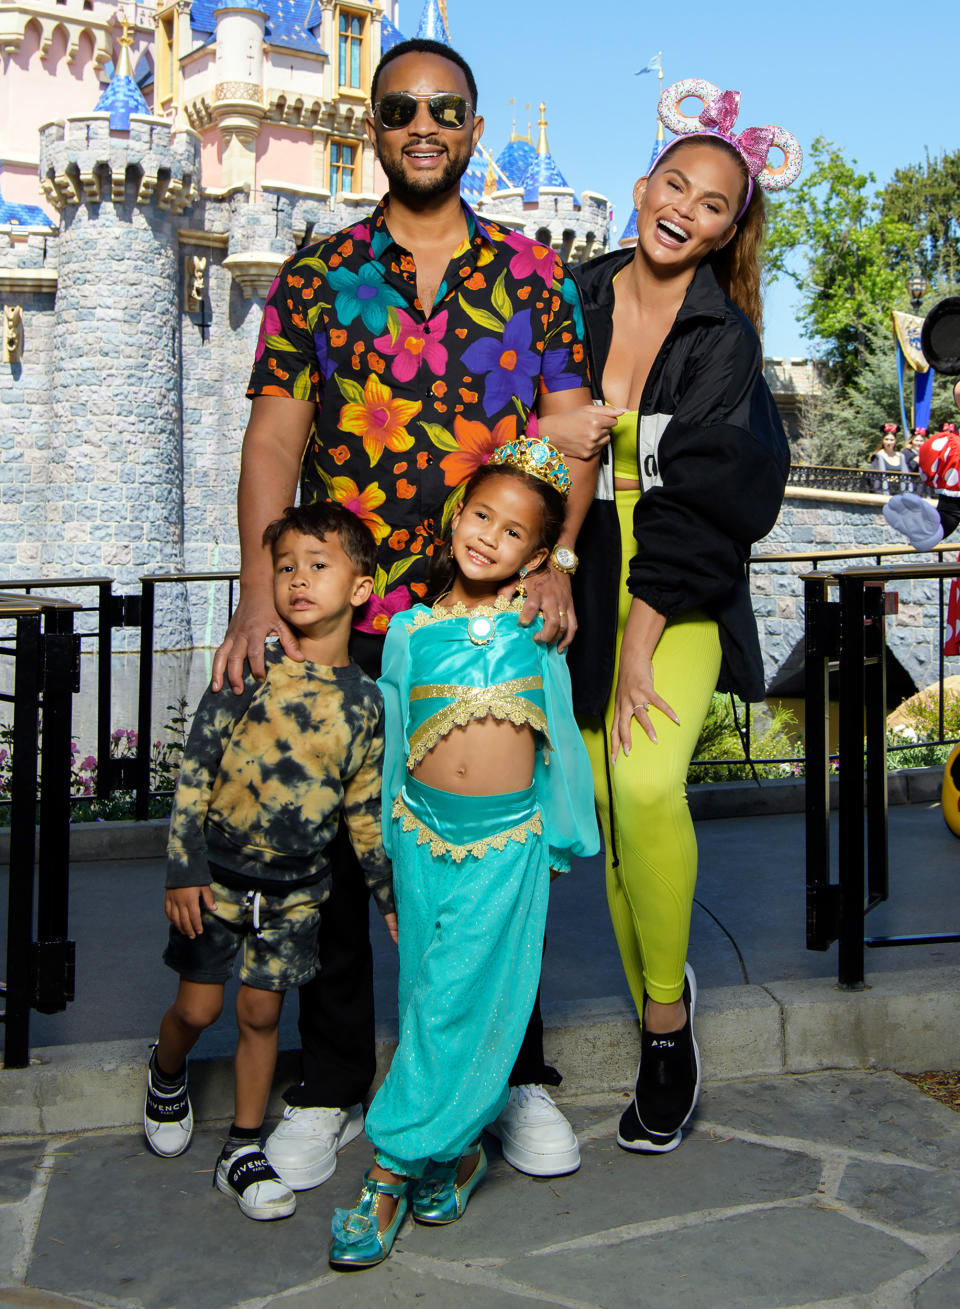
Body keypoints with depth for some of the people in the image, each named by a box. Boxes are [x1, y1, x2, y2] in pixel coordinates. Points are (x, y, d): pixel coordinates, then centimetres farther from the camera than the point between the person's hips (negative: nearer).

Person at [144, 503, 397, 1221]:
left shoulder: (365, 702, -4)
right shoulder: (251, 670, -10)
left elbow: (366, 812, 5)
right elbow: (195, 772, -8)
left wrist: (394, 897, 6)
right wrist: (184, 870, -11)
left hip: (297, 887, 1)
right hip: (218, 872, -1)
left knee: (262, 1012, 9)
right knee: (198, 1005, 7)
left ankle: (243, 1153, 25)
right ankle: (166, 1076, 41)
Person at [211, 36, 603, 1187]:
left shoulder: (531, 275, 10)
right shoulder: (316, 275, 8)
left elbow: (572, 431, 5)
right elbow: (273, 439, 0)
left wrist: (555, 560, -13)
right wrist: (259, 595, -13)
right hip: (342, 618, 0)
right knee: (332, 843, 6)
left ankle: (515, 1077, 23)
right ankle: (329, 1089, 23)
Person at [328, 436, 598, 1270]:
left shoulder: (537, 630, 2)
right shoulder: (412, 630, 3)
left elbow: (559, 737, 10)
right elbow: (393, 739, 9)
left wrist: (563, 833, 11)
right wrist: (392, 840, 11)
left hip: (508, 836, -1)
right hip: (425, 832, 2)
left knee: (465, 998, -3)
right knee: (430, 996, 8)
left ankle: (397, 1163, 9)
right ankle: (455, 1149, 23)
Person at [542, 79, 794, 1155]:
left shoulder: (725, 340, -5)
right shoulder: (573, 301, 3)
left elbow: (703, 499, -11)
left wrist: (640, 642, -17)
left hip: (682, 591, -3)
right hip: (584, 580, 3)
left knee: (648, 784, -24)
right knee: (602, 807, 1)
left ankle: (668, 1008, 0)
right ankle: (656, 1023, 21)